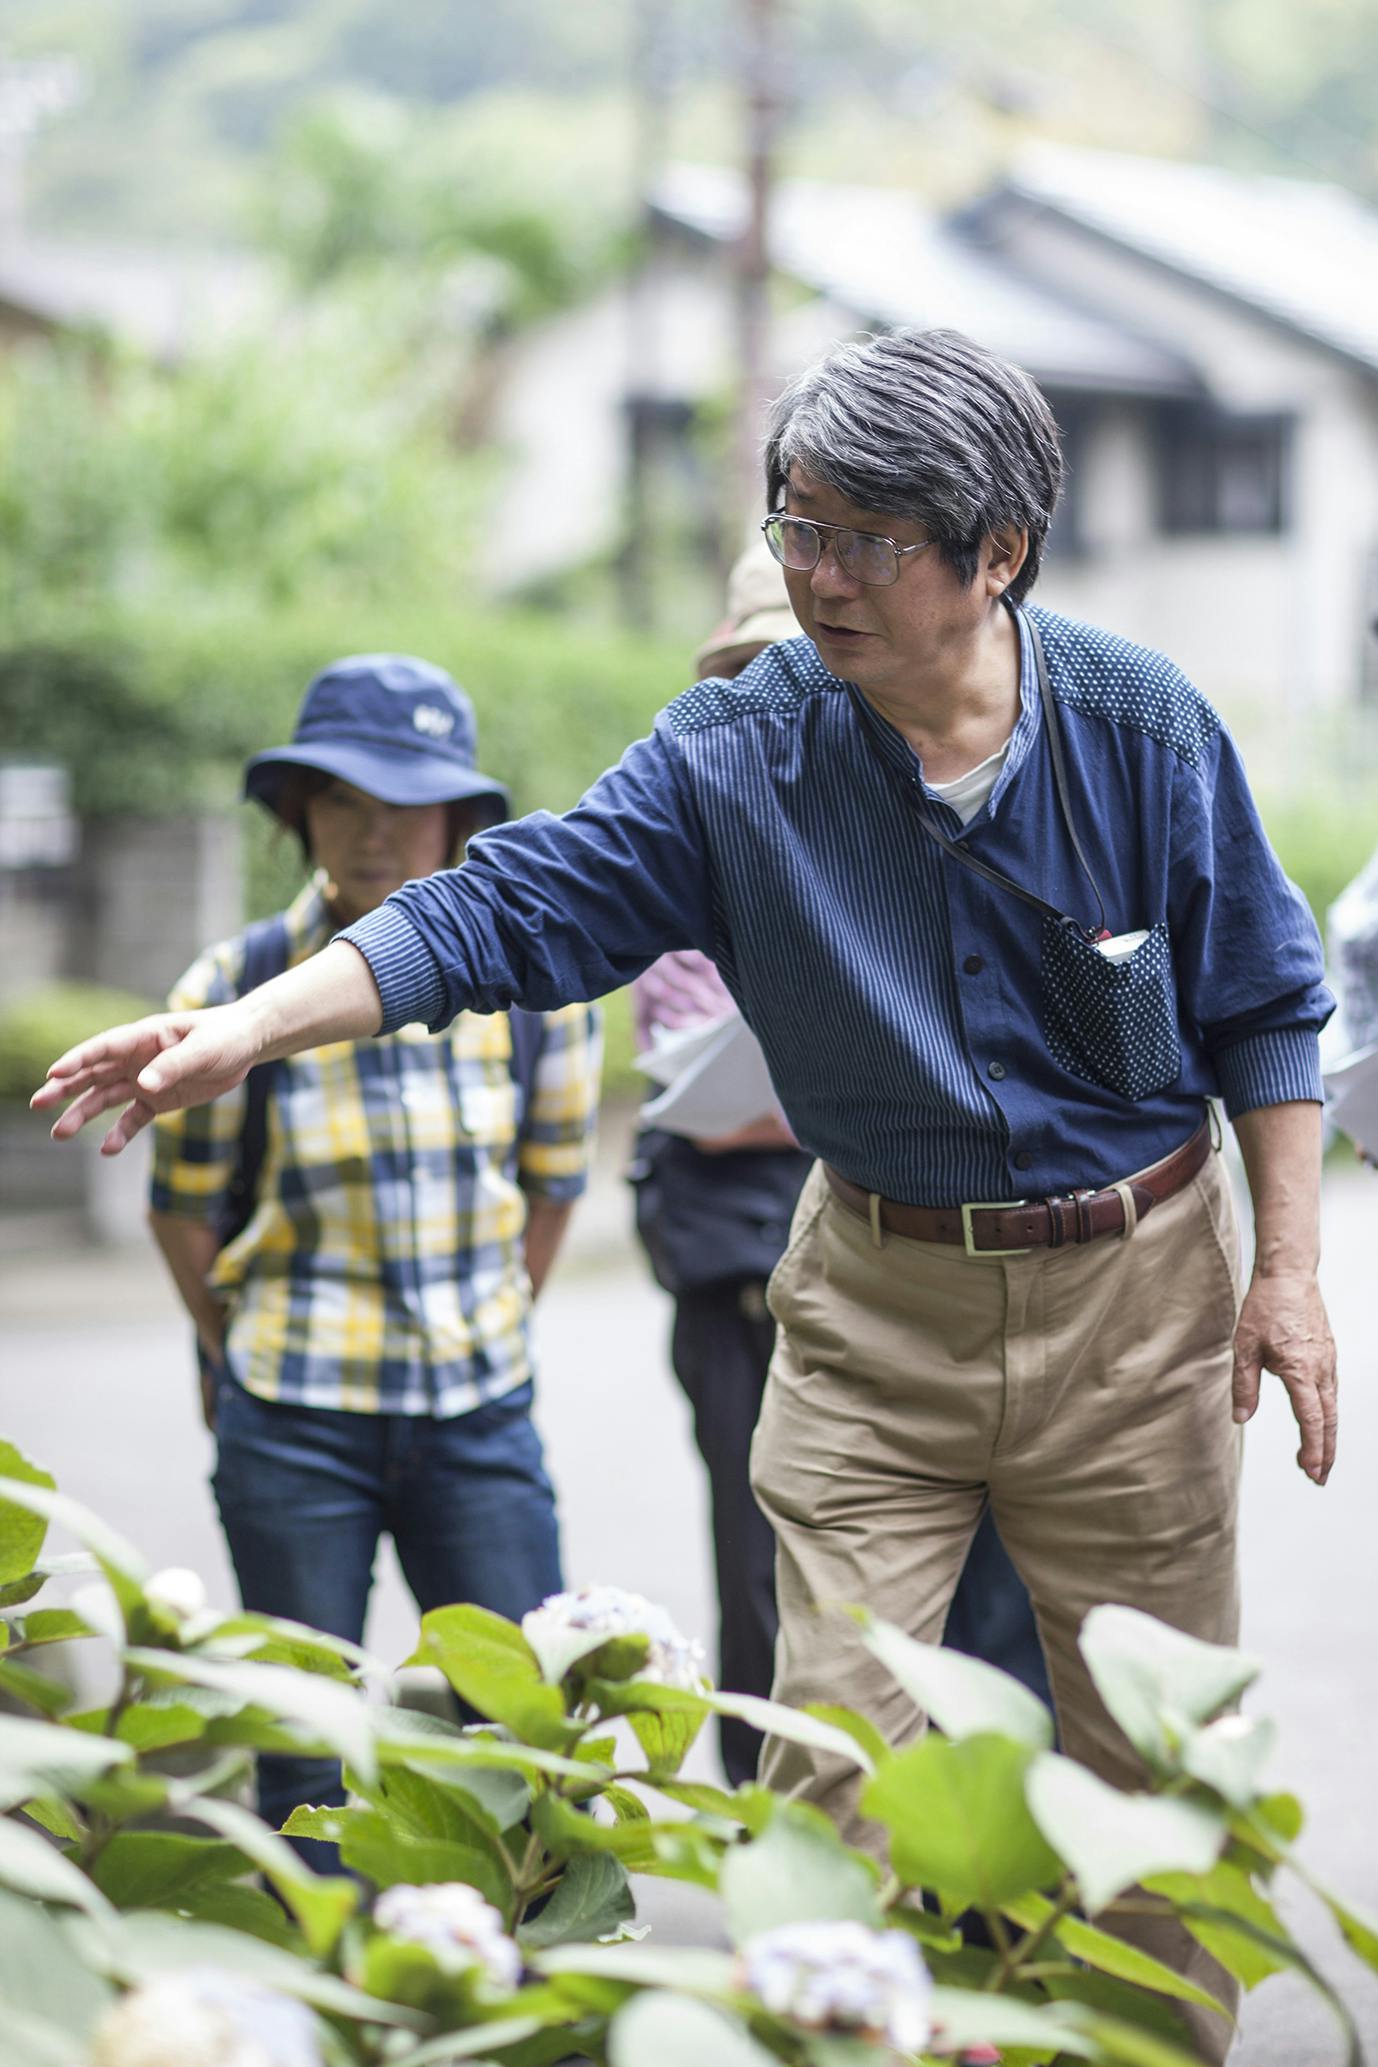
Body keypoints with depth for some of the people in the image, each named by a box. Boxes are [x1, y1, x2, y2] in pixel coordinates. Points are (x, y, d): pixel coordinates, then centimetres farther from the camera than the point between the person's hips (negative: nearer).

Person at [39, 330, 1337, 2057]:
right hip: (876, 1299, 1)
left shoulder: (1138, 727, -10)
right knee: (832, 1746, -4)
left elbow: (1263, 1010, 0)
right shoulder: (735, 752, -10)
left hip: (1132, 1287, 0)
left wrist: (1287, 1271, -3)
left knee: (1154, 1753, 8)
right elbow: (512, 907, -15)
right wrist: (245, 1028, -26)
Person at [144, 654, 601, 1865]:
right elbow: (185, 1211, 3)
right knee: (306, 1756, 5)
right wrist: (261, 1370, 9)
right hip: (292, 1433, -2)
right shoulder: (235, 994, -8)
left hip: (480, 1418, 2)